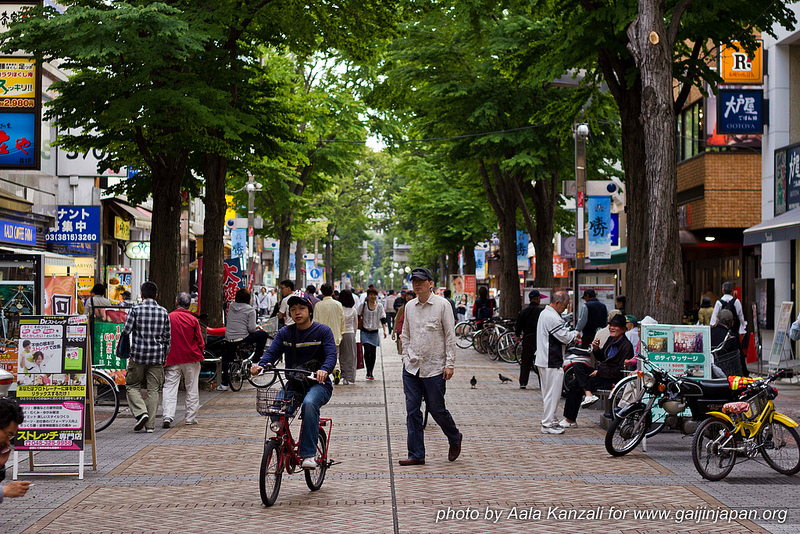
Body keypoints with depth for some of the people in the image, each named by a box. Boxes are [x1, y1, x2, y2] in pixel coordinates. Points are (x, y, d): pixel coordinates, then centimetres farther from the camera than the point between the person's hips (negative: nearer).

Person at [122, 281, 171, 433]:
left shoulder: (135, 309, -5)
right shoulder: (163, 312, 4)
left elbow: (126, 332, -7)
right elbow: (167, 338, 7)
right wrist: (164, 357, 16)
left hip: (138, 354, -2)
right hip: (157, 356, 2)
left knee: (132, 386, 12)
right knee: (153, 390, 6)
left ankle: (141, 413, -9)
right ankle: (150, 424, 6)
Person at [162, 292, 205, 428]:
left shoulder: (168, 318, -3)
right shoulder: (193, 320, -4)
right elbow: (200, 342, -1)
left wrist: (163, 357, 9)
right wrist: (199, 354, 16)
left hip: (172, 359, 0)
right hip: (191, 359, 0)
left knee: (169, 387, 0)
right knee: (192, 389, 9)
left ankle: (168, 416, -14)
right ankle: (191, 418, 12)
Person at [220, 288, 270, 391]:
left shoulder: (231, 306, 6)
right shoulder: (250, 310, -6)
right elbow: (251, 328, -10)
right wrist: (258, 328, 11)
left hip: (229, 339, 4)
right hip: (242, 339, -4)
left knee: (226, 359, 21)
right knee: (263, 334, 15)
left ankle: (224, 383, 16)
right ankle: (257, 361, 17)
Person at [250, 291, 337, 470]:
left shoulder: (323, 331, -1)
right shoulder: (285, 333, 9)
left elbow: (331, 355, -14)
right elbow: (272, 352, -3)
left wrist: (324, 370, -37)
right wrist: (260, 365, -27)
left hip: (318, 383, -4)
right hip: (293, 384, 4)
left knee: (309, 403, -37)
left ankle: (309, 454, -33)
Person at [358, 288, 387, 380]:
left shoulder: (379, 306, 5)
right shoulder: (364, 305, -1)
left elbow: (383, 318, 4)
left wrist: (384, 330, -6)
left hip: (374, 332, 2)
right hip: (365, 331, -2)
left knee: (373, 353, 4)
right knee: (367, 350, -16)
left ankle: (371, 373, 14)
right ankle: (368, 372, -14)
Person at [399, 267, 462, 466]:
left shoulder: (442, 305, -6)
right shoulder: (409, 306, 8)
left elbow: (450, 336, -5)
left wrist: (450, 364, -9)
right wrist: (406, 357, 10)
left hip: (435, 368, -4)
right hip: (411, 368, 4)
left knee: (436, 409, 2)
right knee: (412, 411, 1)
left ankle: (455, 439, 29)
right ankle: (416, 455, 7)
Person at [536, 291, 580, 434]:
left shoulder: (545, 313, 15)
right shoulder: (552, 317, -20)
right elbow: (565, 337, -18)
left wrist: (571, 337, 14)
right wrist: (575, 334, 2)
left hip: (544, 360, 11)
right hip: (552, 362, -11)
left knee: (548, 392, 17)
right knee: (552, 392, -6)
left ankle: (548, 420, 26)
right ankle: (548, 424, -4)